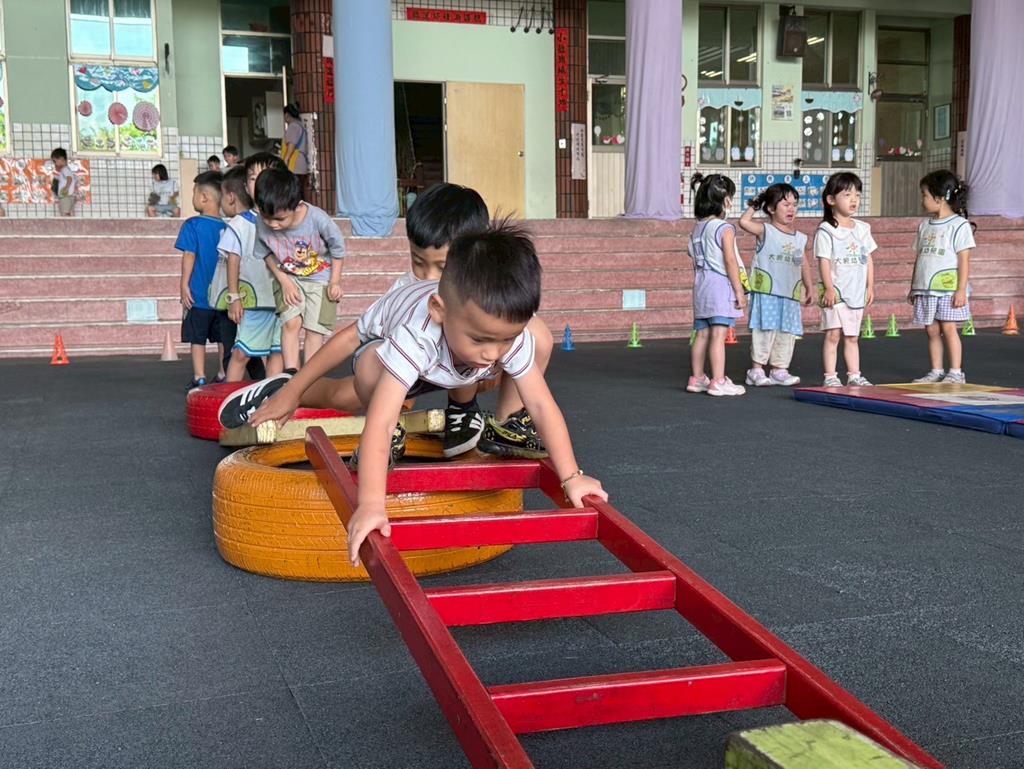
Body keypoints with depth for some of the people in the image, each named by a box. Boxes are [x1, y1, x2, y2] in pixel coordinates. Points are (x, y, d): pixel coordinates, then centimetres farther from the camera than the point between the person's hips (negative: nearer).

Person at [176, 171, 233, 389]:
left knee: (198, 338, 5)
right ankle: (225, 377, 13)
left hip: (199, 295, -3)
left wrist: (185, 285, -7)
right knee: (225, 338, 11)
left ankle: (199, 378, 4)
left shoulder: (192, 225, -9)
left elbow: (189, 256, -12)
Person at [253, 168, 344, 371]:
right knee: (291, 322, -13)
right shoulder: (263, 225, -22)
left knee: (314, 329, -4)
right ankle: (291, 372, -6)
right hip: (288, 278, 2)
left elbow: (338, 247, -12)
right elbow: (267, 254, -1)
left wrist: (335, 281, -7)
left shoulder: (318, 219, -30)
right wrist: (284, 282, -9)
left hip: (320, 278, -1)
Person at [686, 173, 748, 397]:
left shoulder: (696, 229, 14)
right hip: (721, 286, -8)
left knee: (702, 334, 13)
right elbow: (730, 261, -14)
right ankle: (718, 382, -11)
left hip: (700, 286, 8)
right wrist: (739, 290, -11)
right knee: (718, 335, -9)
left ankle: (697, 378, 18)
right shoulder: (725, 229, -10)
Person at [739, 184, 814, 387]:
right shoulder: (765, 231, -2)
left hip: (791, 295, 6)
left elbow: (804, 264, 22)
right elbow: (744, 222, -19)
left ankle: (779, 370, 15)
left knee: (787, 333, 6)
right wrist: (754, 206, -4)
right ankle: (756, 369, 1)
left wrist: (809, 288, 22)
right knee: (765, 330, -7)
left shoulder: (800, 238, 14)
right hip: (766, 292, -6)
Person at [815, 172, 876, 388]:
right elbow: (824, 260, -11)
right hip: (836, 292, -6)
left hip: (857, 292, 6)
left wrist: (870, 286, 10)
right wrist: (829, 288, -18)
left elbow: (869, 259, 15)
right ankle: (830, 377, -2)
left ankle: (854, 375, 17)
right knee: (833, 334, -7)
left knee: (852, 336, 12)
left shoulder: (862, 229, 12)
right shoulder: (826, 230, -7)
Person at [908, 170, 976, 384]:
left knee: (948, 328, -6)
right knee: (932, 330, 7)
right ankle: (936, 371, 14)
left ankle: (956, 372, 2)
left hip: (948, 289, -6)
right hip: (925, 289, 6)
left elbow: (964, 260, -8)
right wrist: (913, 287, 16)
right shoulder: (925, 225, 15)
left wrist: (961, 289, -14)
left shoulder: (959, 225, -5)